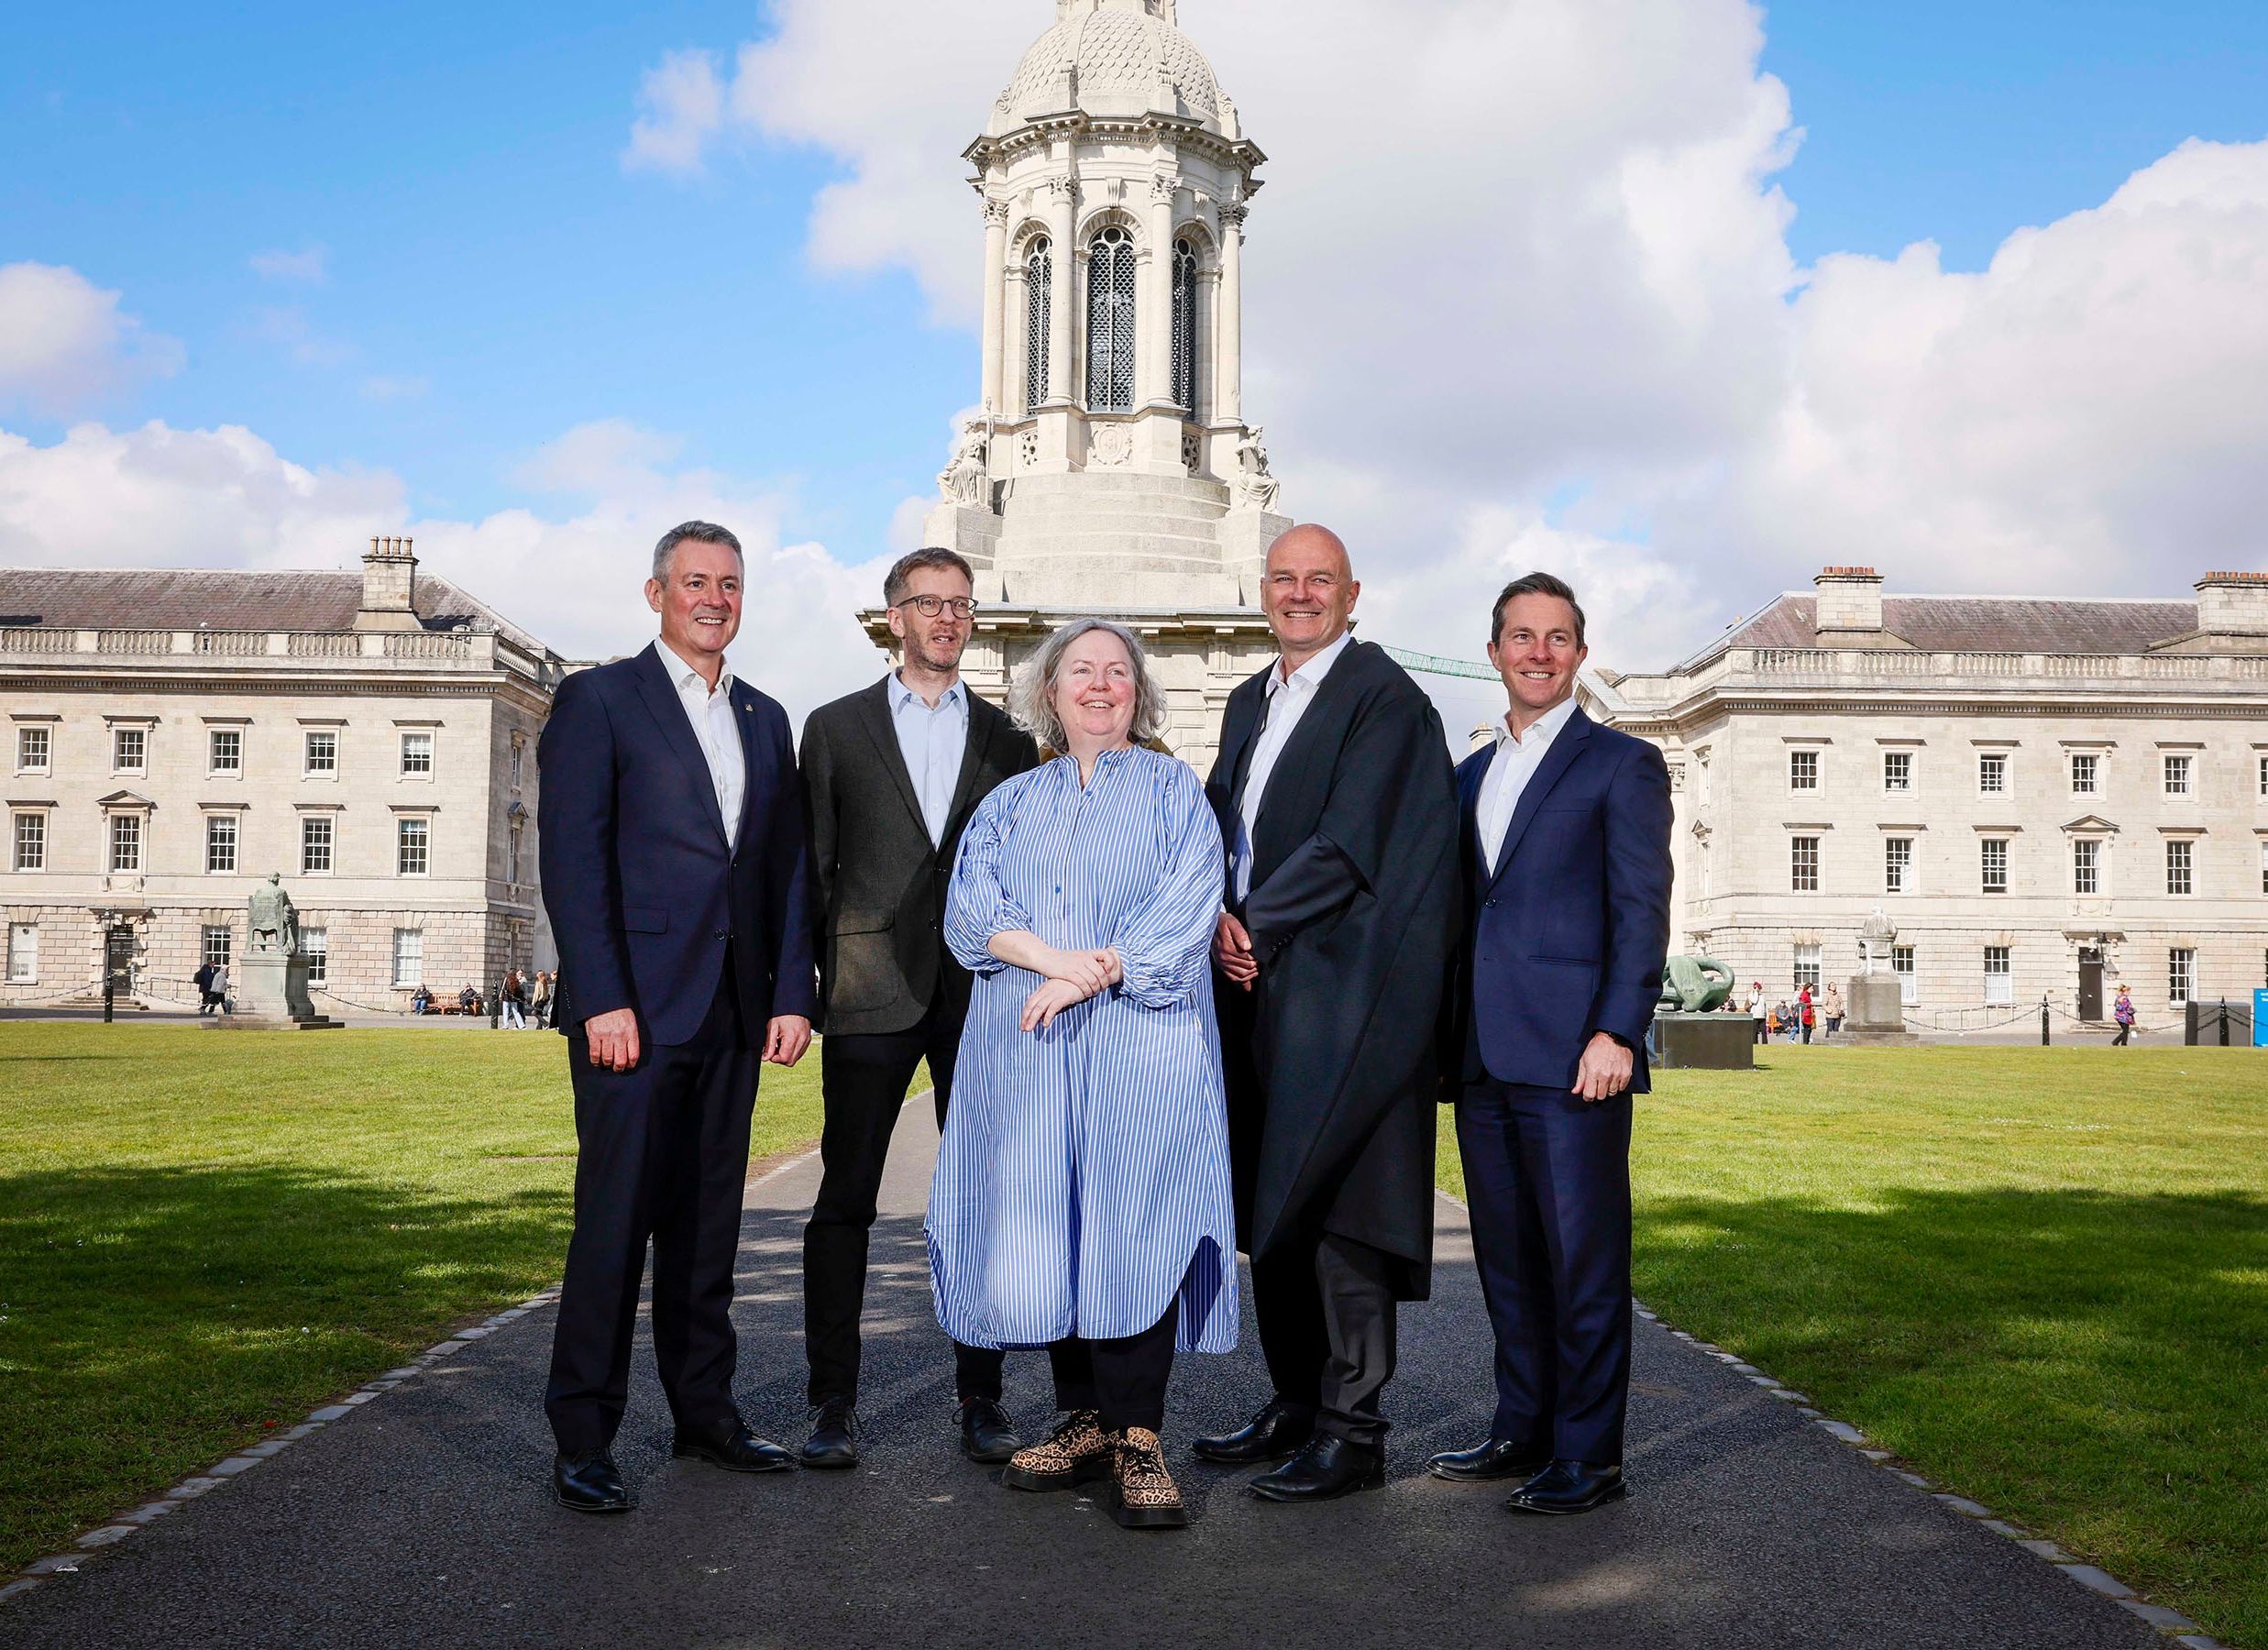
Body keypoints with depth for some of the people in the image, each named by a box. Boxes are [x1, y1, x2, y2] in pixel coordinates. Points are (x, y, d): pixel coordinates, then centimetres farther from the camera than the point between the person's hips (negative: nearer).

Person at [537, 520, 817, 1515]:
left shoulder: (765, 720, 18)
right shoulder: (599, 700, 1)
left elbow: (787, 867, 16)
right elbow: (573, 861, -8)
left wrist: (792, 993, 6)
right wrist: (603, 1001, -15)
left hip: (734, 1013, 6)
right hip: (636, 1007, -5)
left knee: (708, 1219, 11)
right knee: (616, 1219, -4)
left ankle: (704, 1413, 21)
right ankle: (582, 1441, 5)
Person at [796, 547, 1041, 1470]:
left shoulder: (1007, 738, 13)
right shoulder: (836, 728, 10)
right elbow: (812, 866, 8)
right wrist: (821, 973, 0)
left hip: (983, 993, 2)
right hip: (871, 992, -1)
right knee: (845, 1197, 0)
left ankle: (980, 1396, 15)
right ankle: (834, 1402, 9)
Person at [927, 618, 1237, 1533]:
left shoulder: (1173, 791, 13)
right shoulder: (1009, 802, 20)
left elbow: (1186, 907, -3)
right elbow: (969, 908, 5)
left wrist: (1092, 975, -15)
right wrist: (1053, 956, -14)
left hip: (1140, 1037, -3)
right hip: (1025, 1048, 3)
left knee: (1133, 1221, -13)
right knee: (1040, 1227, 0)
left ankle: (1137, 1440, -11)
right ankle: (1086, 1419, 11)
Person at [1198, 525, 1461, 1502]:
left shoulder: (1385, 698, -8)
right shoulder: (1251, 704, 18)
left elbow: (1348, 843, -16)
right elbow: (1218, 827, 14)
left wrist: (1255, 927, -11)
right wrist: (1220, 913, -5)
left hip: (1344, 990, -8)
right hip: (1261, 985, 8)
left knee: (1333, 1206, -6)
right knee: (1274, 1209, 13)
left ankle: (1352, 1430, 3)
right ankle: (1295, 1403, 25)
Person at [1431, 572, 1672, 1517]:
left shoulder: (1622, 765, 1)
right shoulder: (1471, 775, 19)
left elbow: (1641, 910, -6)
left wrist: (1617, 1031, -16)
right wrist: (1449, 1033, 14)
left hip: (1573, 1053, -6)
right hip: (1484, 1057, 6)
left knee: (1584, 1258, -2)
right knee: (1507, 1255, 12)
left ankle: (1589, 1455, 7)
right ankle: (1523, 1430, 23)